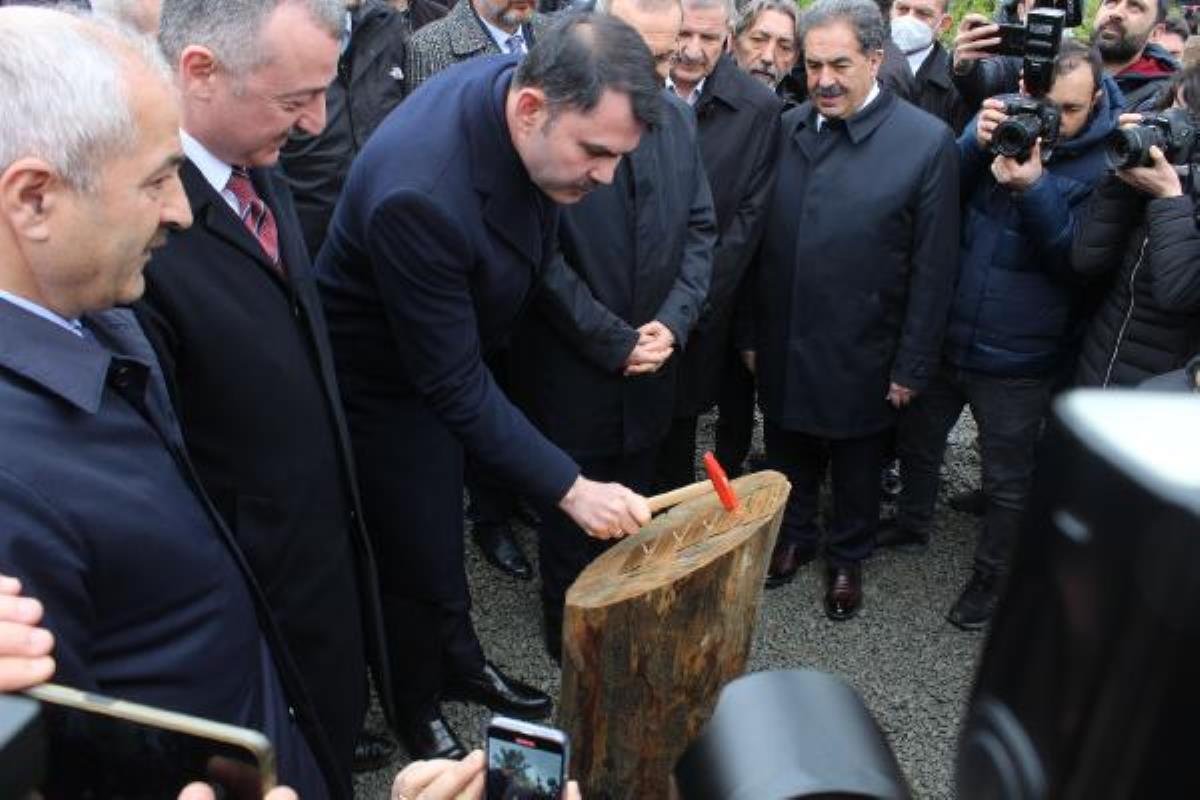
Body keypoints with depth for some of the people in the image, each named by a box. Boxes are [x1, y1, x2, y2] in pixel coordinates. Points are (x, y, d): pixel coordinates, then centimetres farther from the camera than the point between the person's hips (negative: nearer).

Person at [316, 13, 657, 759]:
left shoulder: (527, 82, -18)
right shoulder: (420, 192, -41)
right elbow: (450, 383, -33)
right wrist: (570, 487, -31)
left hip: (458, 341, 7)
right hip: (390, 379, -7)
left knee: (446, 527, 25)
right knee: (421, 553, 10)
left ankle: (462, 661, 49)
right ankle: (420, 709, 38)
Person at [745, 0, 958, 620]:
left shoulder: (927, 142, -13)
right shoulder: (788, 128, -1)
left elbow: (932, 270, -10)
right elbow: (764, 243, 3)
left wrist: (912, 368, -9)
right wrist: (753, 333, 5)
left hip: (860, 358, -3)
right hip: (782, 349, 3)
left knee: (856, 470, 17)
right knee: (789, 459, 20)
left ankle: (847, 558, 40)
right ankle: (794, 537, 45)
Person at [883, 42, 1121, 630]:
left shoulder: (1105, 163, -13)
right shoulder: (1001, 123, -4)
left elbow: (1080, 261, -19)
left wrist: (1031, 189, -32)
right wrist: (976, 144, -24)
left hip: (1018, 361, -4)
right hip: (940, 336, 4)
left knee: (1008, 481, 14)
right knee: (918, 441, 23)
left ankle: (992, 574, 35)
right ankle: (912, 523, 48)